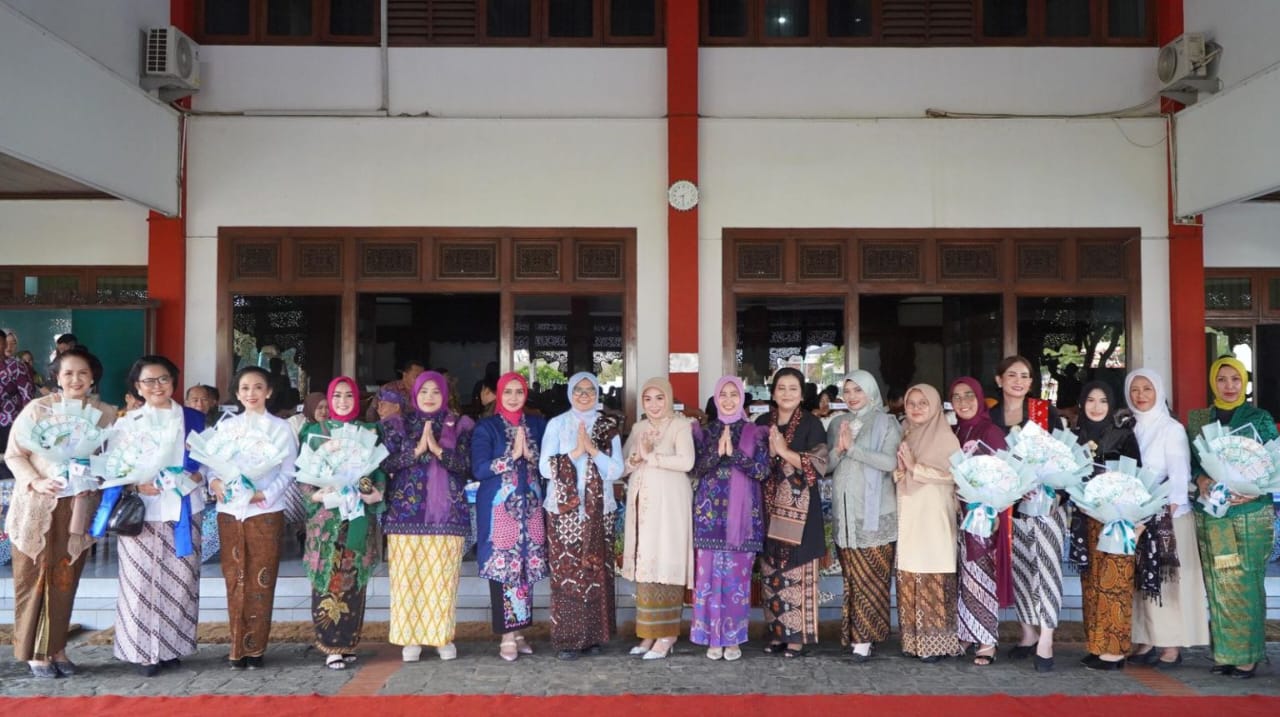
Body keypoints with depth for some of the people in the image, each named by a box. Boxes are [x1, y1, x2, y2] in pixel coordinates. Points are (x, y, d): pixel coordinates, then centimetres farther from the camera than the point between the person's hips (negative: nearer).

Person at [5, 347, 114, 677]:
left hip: (78, 509, 2)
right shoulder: (37, 409, -4)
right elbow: (13, 454, -2)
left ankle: (56, 648, 20)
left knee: (65, 579, 8)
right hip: (36, 506, -1)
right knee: (33, 577, 4)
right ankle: (34, 651, 15)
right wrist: (35, 482, -15)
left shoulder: (107, 414, 1)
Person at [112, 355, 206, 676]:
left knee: (181, 581, 3)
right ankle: (143, 650, 6)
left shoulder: (193, 419, 11)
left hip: (183, 511, 1)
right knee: (143, 582, -3)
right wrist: (136, 485, -15)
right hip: (141, 512, -1)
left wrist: (197, 476, -11)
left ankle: (172, 647, 14)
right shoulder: (126, 423, 7)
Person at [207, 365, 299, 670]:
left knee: (260, 582, 1)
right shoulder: (225, 426, 10)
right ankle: (238, 647, 13)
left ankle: (254, 647, 10)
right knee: (235, 581, 6)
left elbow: (289, 471, -2)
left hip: (265, 511, -2)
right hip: (229, 511, 3)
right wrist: (215, 482, -13)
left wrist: (265, 494, -16)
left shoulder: (280, 428, 1)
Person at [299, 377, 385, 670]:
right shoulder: (314, 431, 8)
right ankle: (331, 645, -1)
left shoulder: (369, 432, 11)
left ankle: (348, 642, 10)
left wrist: (377, 493, -10)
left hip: (359, 513, 1)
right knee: (327, 577, -5)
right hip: (325, 514, -1)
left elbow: (380, 468, 8)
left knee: (353, 578, 2)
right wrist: (315, 494, -13)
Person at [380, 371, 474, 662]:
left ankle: (443, 637, 10)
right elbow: (387, 463, -2)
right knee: (409, 576, 0)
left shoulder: (460, 426, 7)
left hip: (447, 512, 0)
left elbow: (467, 465, -2)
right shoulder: (398, 425, 8)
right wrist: (417, 450, -15)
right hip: (407, 511, 0)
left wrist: (438, 450, -15)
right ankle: (410, 638, 8)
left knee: (442, 577, 1)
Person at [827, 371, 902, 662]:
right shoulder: (837, 424, 13)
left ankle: (862, 637, -4)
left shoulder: (886, 424, 0)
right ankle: (855, 633, 10)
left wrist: (853, 447, -16)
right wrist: (838, 450, -9)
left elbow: (891, 461, -14)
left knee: (870, 577, -6)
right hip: (844, 511, 4)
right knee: (852, 576, 4)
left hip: (875, 513, -4)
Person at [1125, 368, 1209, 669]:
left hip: (1168, 516, -5)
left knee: (1169, 580, -3)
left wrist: (1169, 510, -20)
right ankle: (1146, 641, 11)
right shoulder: (1129, 429, 11)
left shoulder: (1172, 428, -4)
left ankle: (1172, 645, 0)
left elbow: (1179, 474, -11)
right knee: (1143, 580, 6)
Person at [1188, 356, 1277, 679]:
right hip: (1210, 515, 2)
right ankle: (1224, 653, 9)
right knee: (1218, 585, 2)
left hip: (1250, 513, -2)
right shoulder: (1197, 420, 10)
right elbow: (1188, 461, 10)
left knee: (1245, 583, -4)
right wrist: (1200, 480, -10)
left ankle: (1247, 654, 3)